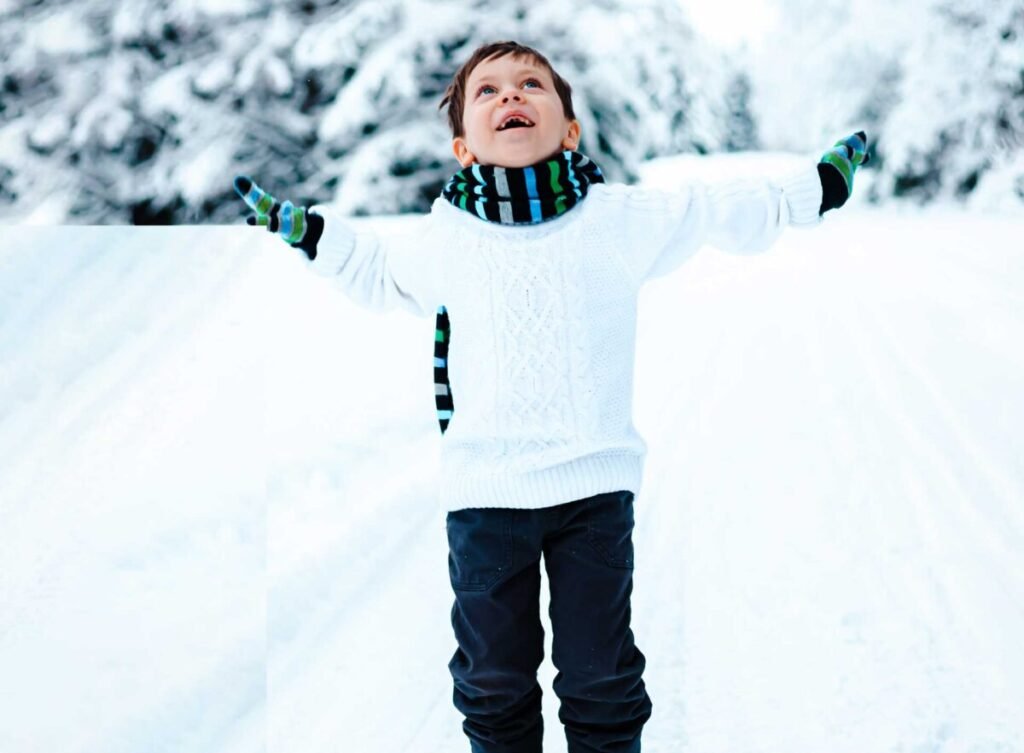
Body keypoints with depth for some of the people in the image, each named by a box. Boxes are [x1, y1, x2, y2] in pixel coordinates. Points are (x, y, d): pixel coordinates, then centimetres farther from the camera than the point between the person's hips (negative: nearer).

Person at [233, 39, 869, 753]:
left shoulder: (624, 217, -1)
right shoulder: (438, 240, 3)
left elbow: (732, 213, 12)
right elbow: (378, 275, 25)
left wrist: (817, 187, 11)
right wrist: (307, 230, 18)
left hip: (596, 486, -1)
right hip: (484, 493, 1)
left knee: (603, 684, 10)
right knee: (494, 682, 12)